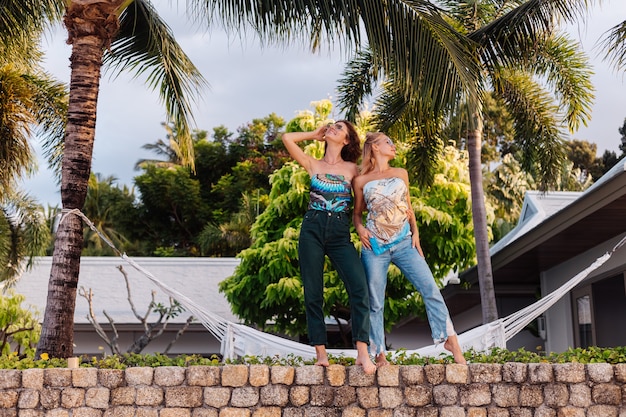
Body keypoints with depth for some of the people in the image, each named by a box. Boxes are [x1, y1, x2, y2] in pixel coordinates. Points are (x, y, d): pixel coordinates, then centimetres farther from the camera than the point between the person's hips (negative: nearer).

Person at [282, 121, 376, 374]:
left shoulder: (353, 169, 12)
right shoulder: (313, 165, 13)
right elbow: (287, 138, 3)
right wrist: (314, 134, 14)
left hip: (340, 234, -1)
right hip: (312, 230, 1)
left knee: (359, 287, -18)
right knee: (313, 294, -2)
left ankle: (362, 353, -20)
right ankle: (321, 355, 2)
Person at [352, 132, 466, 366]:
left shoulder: (401, 174, 13)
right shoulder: (361, 181, 5)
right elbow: (357, 212, 13)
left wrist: (415, 234, 7)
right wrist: (359, 228, -7)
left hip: (404, 242, 2)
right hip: (375, 245, -2)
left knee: (430, 288, -10)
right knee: (375, 301, 0)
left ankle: (450, 340, -5)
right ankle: (379, 354, 8)